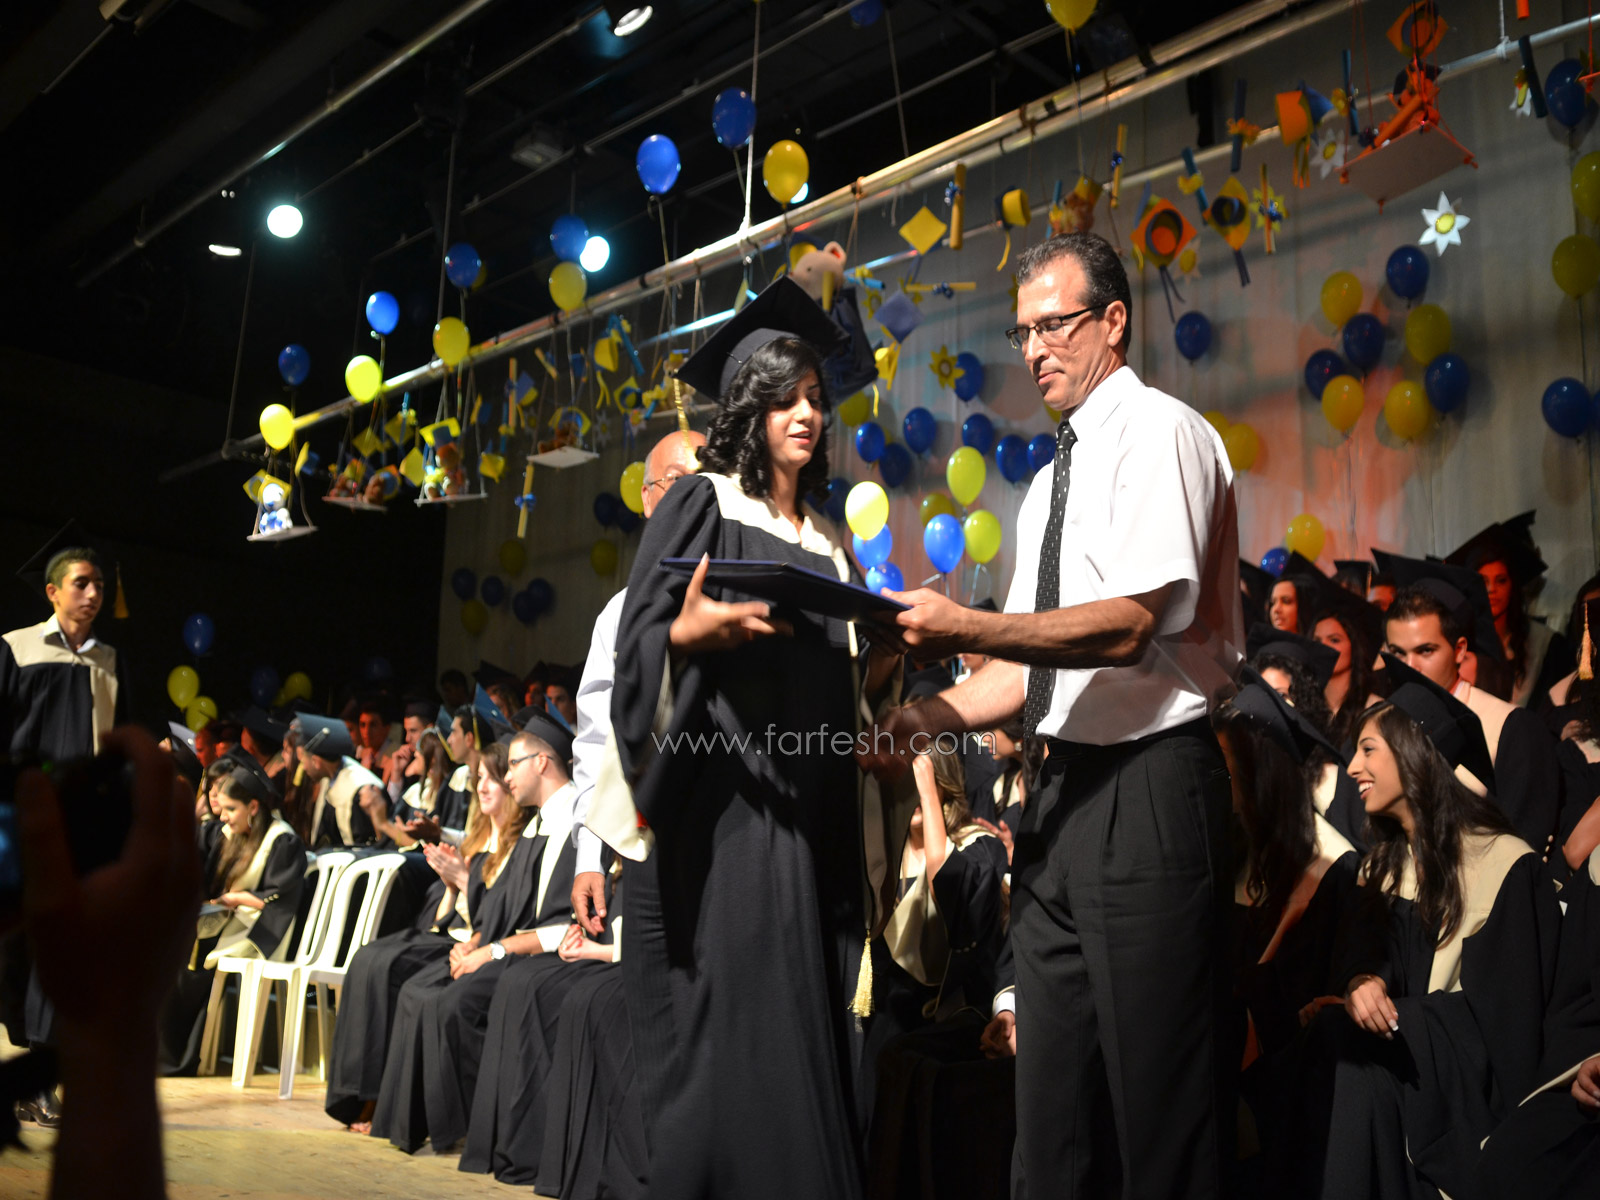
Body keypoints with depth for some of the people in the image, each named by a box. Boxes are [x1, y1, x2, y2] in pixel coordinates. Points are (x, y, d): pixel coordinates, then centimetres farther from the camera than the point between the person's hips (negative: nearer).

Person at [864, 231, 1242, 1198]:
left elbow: (1132, 625, -20)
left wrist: (963, 628, -24)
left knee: (1158, 1090, 0)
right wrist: (933, 716, 4)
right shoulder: (1052, 479, 19)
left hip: (1150, 785, -9)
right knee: (1053, 1093, 15)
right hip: (1066, 788, 9)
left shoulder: (1159, 430, -7)